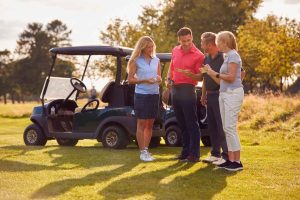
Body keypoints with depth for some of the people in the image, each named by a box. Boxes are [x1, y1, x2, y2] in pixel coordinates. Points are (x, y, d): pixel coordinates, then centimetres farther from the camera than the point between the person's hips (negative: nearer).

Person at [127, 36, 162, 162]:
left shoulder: (156, 61, 11)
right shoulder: (136, 61, -2)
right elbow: (130, 79, -5)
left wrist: (158, 79, -7)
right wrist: (144, 80, -18)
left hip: (154, 94, 5)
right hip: (141, 94, -5)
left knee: (150, 124, 7)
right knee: (141, 124, -1)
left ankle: (146, 150, 13)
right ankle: (142, 152, 1)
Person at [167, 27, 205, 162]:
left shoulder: (198, 55, -8)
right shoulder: (175, 51, 10)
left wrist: (190, 74, -26)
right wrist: (169, 79, 8)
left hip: (187, 89, -6)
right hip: (175, 89, 7)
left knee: (191, 123, -5)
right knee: (181, 123, 13)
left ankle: (194, 154, -1)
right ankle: (185, 151, 21)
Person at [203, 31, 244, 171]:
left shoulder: (233, 55, -7)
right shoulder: (227, 56, 19)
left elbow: (231, 77, -16)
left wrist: (215, 73, -6)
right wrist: (210, 73, 15)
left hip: (233, 94, -10)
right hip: (224, 94, 10)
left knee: (230, 127, -12)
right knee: (226, 128, 6)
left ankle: (237, 162, -10)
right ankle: (231, 160, 9)